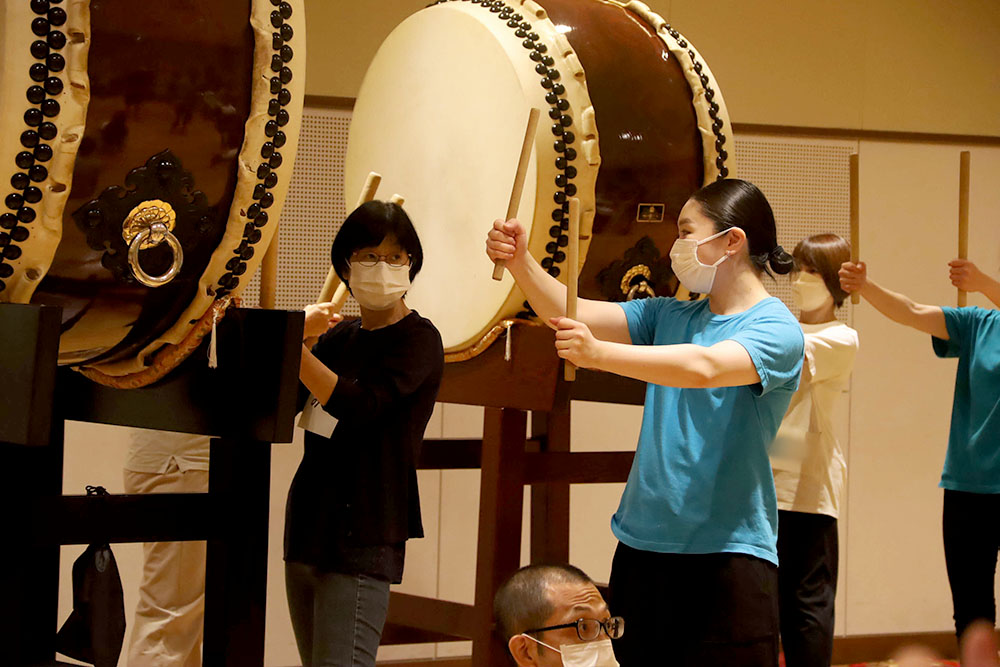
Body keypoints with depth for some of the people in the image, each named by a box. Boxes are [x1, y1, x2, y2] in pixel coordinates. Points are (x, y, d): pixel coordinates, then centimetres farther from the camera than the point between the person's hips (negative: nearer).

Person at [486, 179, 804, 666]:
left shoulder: (776, 329, -8)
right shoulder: (671, 317, 13)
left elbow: (705, 367, -27)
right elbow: (571, 314, 4)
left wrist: (600, 353, -37)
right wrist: (519, 263, -13)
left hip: (728, 556, -6)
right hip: (641, 546, 6)